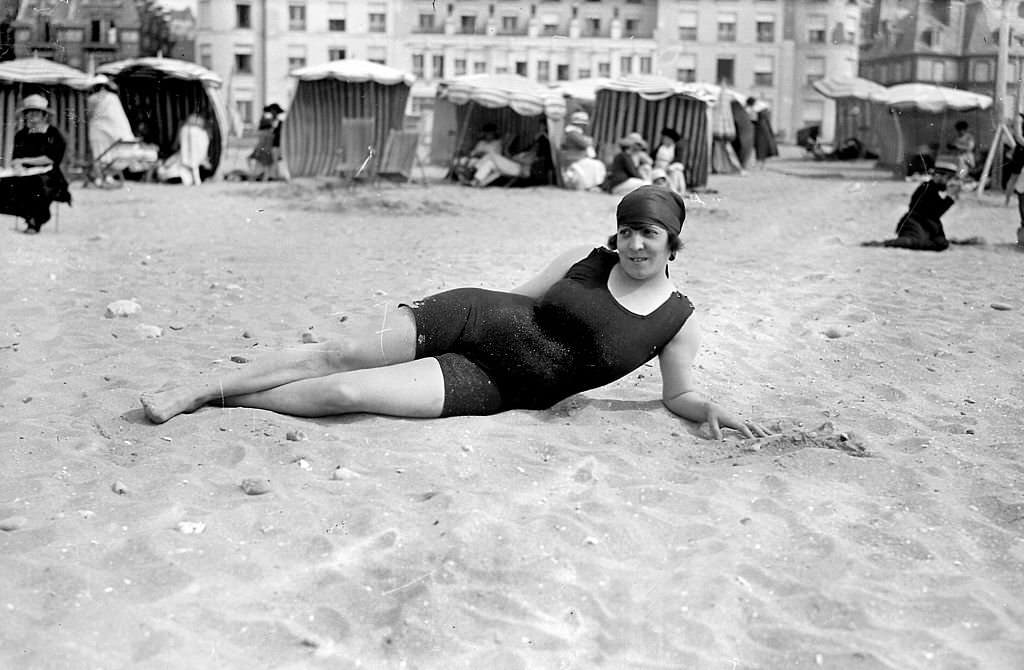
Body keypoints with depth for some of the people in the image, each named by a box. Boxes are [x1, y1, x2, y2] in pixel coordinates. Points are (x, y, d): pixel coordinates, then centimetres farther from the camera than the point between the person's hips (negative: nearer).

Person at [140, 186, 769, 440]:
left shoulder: (681, 320, -3)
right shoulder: (587, 259, 2)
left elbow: (678, 393, 4)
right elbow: (522, 297, 10)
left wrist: (712, 410, -15)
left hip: (493, 385, -2)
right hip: (475, 318, 2)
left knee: (343, 393, -16)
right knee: (341, 353, -13)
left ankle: (216, 398, 5)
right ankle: (203, 386, 4)